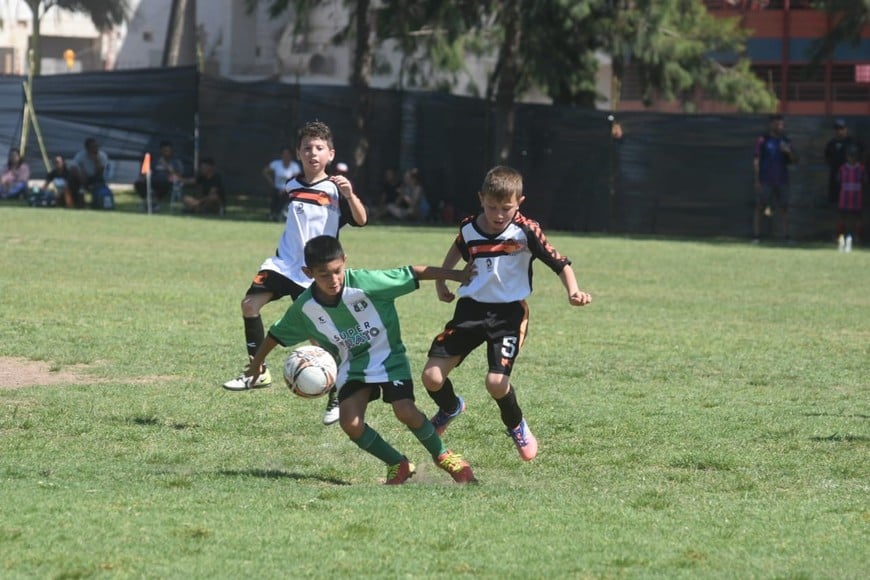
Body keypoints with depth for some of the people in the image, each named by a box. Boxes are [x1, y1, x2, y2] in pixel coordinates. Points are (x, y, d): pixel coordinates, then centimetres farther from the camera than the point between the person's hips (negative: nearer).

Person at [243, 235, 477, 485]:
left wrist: (455, 275, -17)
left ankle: (443, 456, 4)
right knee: (350, 423, -16)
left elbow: (411, 274, -21)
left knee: (406, 412, -22)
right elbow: (277, 333, 4)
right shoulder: (305, 307, -13)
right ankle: (398, 465, 6)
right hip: (352, 365, 4)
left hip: (388, 355, -4)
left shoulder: (365, 282, -26)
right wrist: (256, 362, 15)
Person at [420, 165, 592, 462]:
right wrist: (440, 280, 21)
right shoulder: (469, 228, -3)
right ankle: (450, 408, 32)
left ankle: (516, 426, 14)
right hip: (471, 308, 4)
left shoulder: (526, 231, -15)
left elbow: (559, 263, -10)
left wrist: (573, 291, -27)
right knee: (432, 376, -6)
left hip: (509, 313, -3)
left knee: (496, 382, -22)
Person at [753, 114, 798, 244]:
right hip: (765, 179, -4)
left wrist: (789, 151, -10)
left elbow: (795, 160, 11)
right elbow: (756, 161, -1)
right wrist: (757, 180, -7)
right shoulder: (762, 140, 0)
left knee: (784, 208, 2)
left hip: (782, 180, 4)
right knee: (760, 207, -3)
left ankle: (786, 235, 5)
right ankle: (756, 235, 0)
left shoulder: (785, 141, 11)